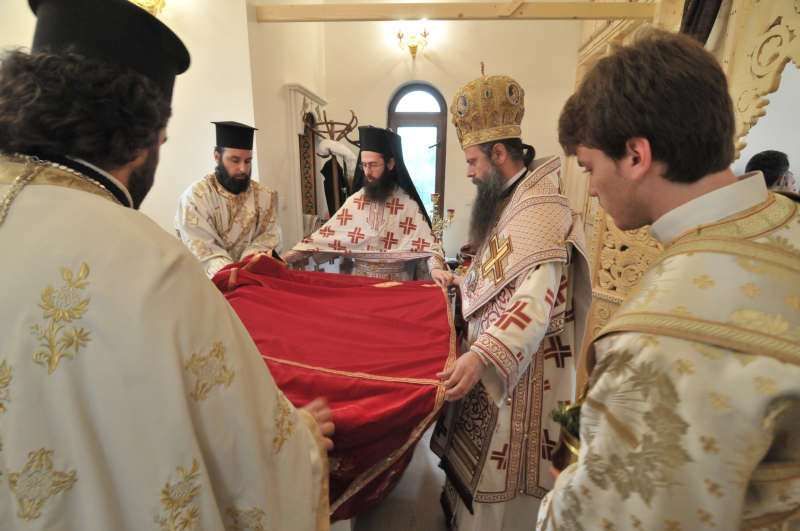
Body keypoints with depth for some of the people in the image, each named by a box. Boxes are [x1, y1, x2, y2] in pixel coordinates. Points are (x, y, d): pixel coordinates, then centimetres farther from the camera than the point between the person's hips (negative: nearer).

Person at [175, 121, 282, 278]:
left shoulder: (265, 195, 4)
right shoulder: (194, 197, -6)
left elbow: (268, 236, 3)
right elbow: (202, 250, -12)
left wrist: (257, 254, -18)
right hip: (211, 280, -2)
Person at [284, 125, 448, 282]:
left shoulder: (408, 204, -7)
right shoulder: (355, 201, 3)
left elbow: (428, 245, -11)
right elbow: (324, 236, 3)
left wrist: (436, 269, -33)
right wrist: (286, 257, -3)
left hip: (396, 282, -2)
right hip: (360, 280, 3)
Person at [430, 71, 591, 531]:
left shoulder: (543, 210, -21)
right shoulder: (509, 202, 12)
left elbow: (536, 299, -32)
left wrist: (481, 356, -41)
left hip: (523, 366, -9)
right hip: (495, 357, 9)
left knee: (502, 482, 7)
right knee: (480, 462, 22)